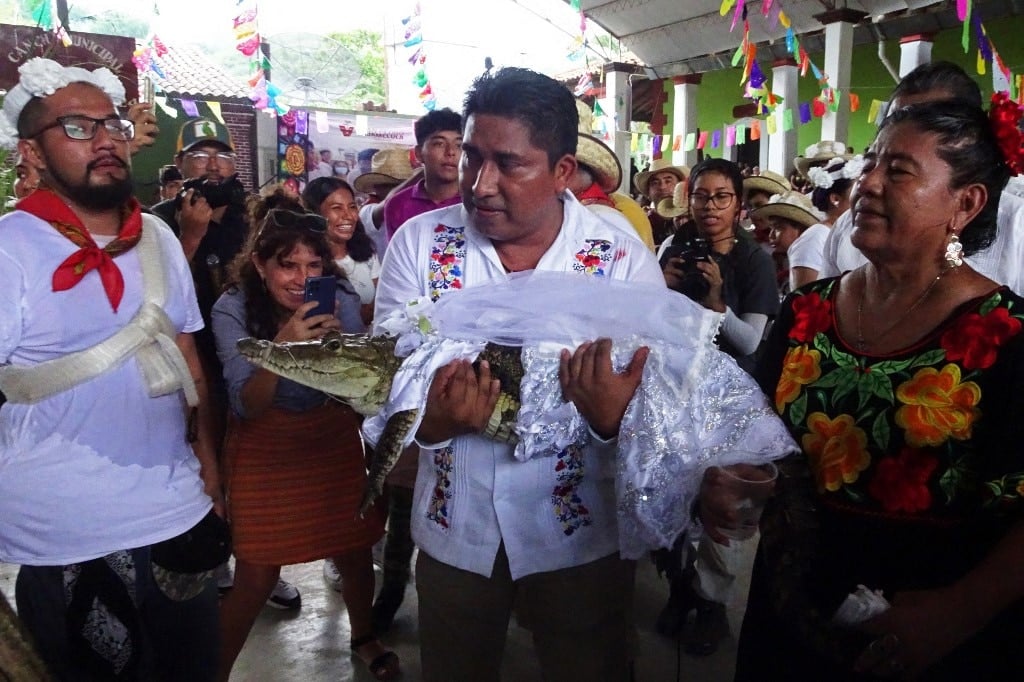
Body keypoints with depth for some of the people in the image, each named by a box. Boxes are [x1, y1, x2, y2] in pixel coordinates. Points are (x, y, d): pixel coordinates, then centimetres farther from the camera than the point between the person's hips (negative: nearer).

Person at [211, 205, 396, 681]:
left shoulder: (340, 299, -14)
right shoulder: (233, 309, -20)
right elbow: (246, 406, -25)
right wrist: (281, 347, -41)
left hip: (333, 441, 3)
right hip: (264, 451, -2)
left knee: (354, 551, 11)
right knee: (257, 575, -4)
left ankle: (363, 637, 40)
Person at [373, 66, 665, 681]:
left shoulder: (625, 260, -12)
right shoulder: (418, 243, -9)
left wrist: (613, 414, -34)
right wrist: (431, 420, -31)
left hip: (583, 534, -1)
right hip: (453, 527, 2)